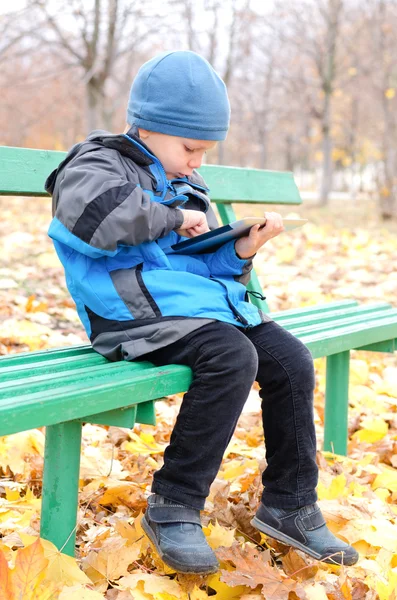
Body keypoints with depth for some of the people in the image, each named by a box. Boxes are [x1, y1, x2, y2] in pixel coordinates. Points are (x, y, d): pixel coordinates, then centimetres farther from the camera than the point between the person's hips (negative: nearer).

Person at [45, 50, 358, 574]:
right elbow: (97, 214, -27)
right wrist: (172, 219, -14)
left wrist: (240, 252, 6)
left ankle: (288, 506, 5)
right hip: (141, 312, -8)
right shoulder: (99, 165, -1)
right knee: (233, 356, -32)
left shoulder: (183, 185, 24)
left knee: (291, 360, -8)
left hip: (204, 302, 8)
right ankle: (173, 508, -20)